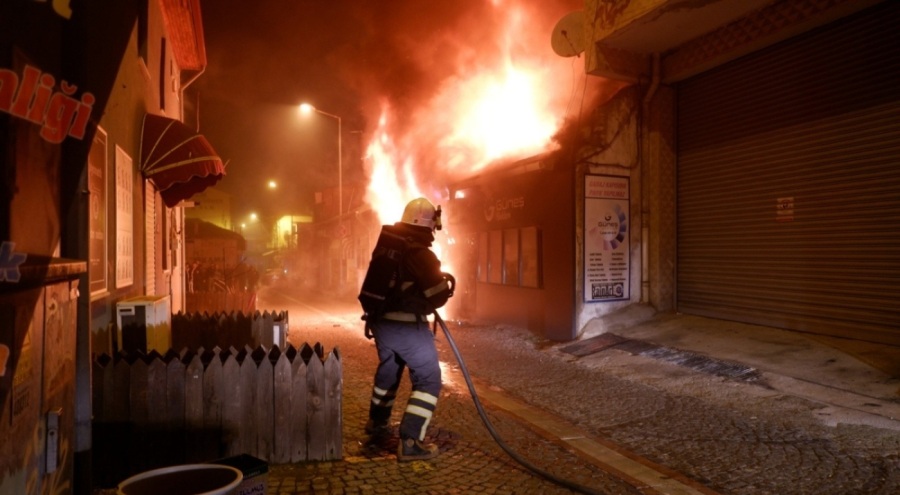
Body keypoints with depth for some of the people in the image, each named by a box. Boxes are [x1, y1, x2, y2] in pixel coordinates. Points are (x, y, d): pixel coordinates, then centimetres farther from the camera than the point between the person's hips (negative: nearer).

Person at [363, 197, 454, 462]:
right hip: (407, 326, -9)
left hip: (380, 320, 9)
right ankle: (410, 442, -3)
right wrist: (445, 283, 4)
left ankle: (377, 422, 44)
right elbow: (440, 293, -21)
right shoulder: (419, 253, -20)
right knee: (428, 379, 1)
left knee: (388, 369, 28)